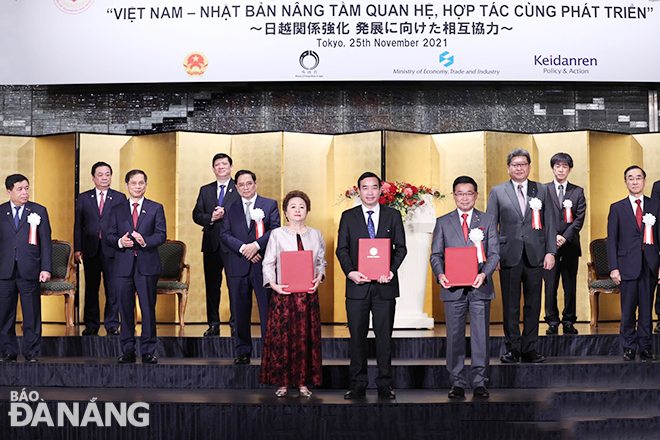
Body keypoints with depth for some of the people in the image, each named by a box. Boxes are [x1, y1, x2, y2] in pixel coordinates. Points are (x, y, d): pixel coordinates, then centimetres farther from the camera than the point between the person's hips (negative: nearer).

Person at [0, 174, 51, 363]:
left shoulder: (39, 211, 5)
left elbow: (46, 242, 3)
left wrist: (46, 268, -5)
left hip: (29, 271, -1)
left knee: (32, 314, 2)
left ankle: (31, 352, 12)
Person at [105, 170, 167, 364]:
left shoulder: (156, 208, 9)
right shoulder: (117, 210, 14)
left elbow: (161, 234, -1)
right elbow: (109, 236, 10)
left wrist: (145, 241, -20)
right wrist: (120, 241, -12)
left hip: (147, 265, -2)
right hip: (124, 266, 2)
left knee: (148, 308, -2)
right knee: (125, 309, 4)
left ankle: (148, 351, 5)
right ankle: (127, 351, 12)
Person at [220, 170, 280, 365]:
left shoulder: (270, 205, 7)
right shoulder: (230, 208, 13)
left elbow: (275, 230, -3)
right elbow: (224, 234, 3)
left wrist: (256, 245, -17)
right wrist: (243, 248, -13)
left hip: (263, 265, -2)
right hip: (238, 267, 2)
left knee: (268, 309, -2)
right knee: (240, 311, 6)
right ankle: (243, 352, 15)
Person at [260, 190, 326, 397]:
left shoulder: (315, 234, 10)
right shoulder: (277, 234, 3)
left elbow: (321, 261, 15)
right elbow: (268, 263, 3)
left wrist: (318, 279, -3)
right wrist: (273, 284, -11)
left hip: (308, 294, 2)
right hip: (284, 293, -2)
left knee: (306, 337, 2)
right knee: (281, 337, -3)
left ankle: (303, 382, 10)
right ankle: (282, 382, 6)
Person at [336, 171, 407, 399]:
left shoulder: (393, 215, 8)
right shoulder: (348, 216, 8)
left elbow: (400, 248, 6)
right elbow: (341, 249, 5)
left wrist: (391, 270, -11)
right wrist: (350, 271, -12)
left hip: (385, 286, 0)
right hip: (357, 285, 0)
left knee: (384, 335, 3)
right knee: (357, 335, 4)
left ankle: (384, 384, 13)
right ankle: (358, 384, 13)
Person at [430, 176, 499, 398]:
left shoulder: (488, 221, 9)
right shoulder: (443, 222, 11)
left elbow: (494, 253, 3)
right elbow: (436, 255, 7)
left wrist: (484, 274, -15)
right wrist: (440, 274, -12)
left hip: (480, 288, 0)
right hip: (453, 288, 0)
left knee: (481, 336, 1)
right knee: (454, 336, 4)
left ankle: (479, 383, 10)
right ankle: (457, 383, 12)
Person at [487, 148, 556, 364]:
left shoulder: (542, 191, 11)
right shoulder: (497, 192, 7)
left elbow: (549, 223, 9)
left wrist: (550, 252, 0)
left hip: (535, 256, 1)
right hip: (509, 256, -1)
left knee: (533, 305, 5)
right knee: (510, 306, 3)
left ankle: (529, 349, 14)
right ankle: (512, 349, 12)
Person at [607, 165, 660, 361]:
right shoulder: (617, 208, 6)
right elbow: (612, 240, 3)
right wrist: (613, 268, -5)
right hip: (628, 266, -1)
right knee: (628, 309, 1)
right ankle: (629, 348, 10)